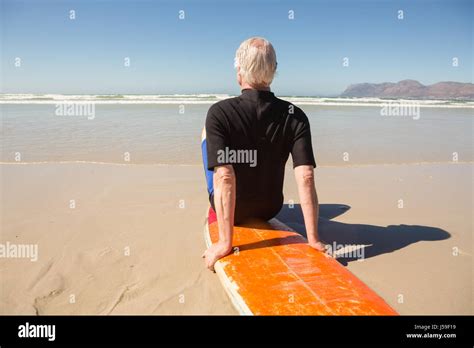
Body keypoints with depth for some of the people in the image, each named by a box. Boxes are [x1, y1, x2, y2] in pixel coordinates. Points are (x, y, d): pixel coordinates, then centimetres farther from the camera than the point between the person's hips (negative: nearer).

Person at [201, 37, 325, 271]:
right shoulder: (295, 117, -16)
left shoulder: (219, 113, -24)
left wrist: (225, 243, -27)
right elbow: (306, 178, -23)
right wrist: (313, 238, -18)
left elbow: (224, 177, -31)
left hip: (227, 209, -2)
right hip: (269, 210, 3)